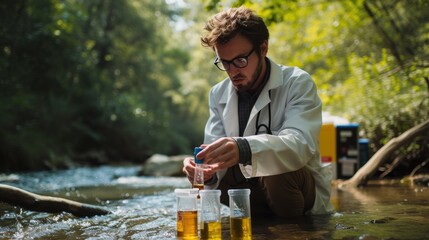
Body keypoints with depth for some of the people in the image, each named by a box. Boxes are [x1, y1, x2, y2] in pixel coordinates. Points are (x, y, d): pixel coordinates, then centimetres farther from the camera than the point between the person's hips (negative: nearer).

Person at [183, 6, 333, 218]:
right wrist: (207, 170, -33)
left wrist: (244, 149, -52)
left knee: (278, 171, -33)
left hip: (303, 191, -4)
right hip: (254, 192, 5)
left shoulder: (298, 84, -15)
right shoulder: (218, 94, 1)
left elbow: (300, 145, -33)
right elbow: (219, 159, -6)